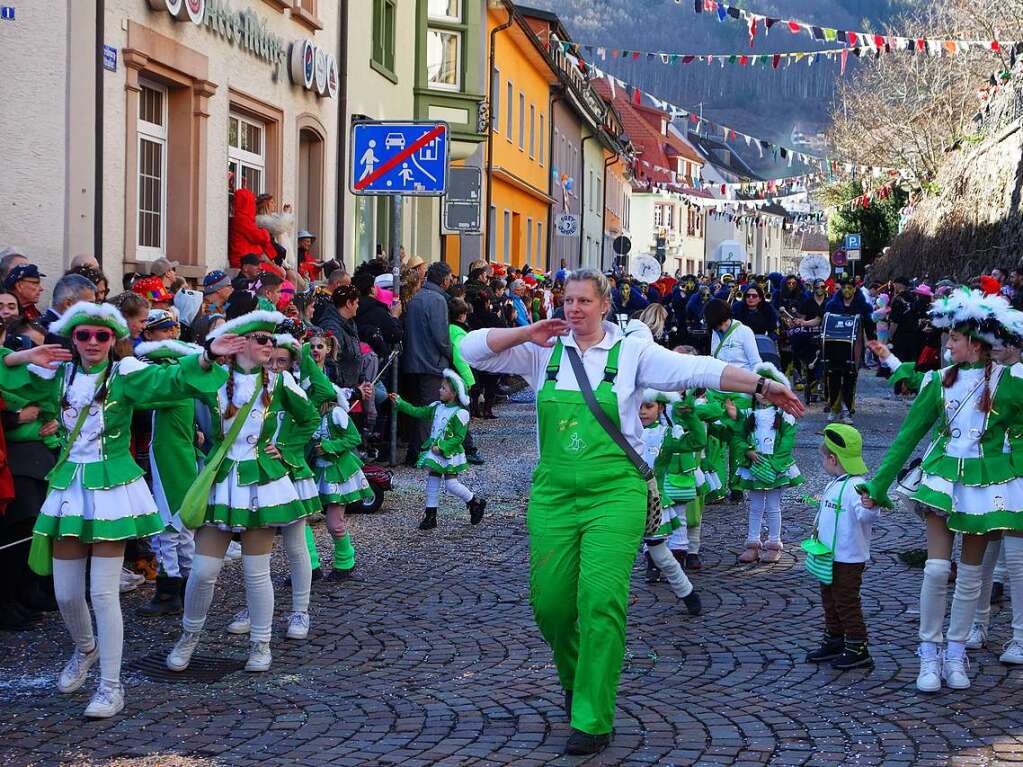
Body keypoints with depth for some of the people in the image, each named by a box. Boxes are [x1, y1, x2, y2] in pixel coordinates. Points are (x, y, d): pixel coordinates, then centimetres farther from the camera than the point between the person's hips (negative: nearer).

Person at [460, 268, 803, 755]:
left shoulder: (630, 352, 1)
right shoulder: (544, 352, 7)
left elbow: (697, 370, -8)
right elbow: (473, 350, 4)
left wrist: (760, 385, -18)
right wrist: (527, 333, -10)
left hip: (614, 492, -3)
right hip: (554, 494, 3)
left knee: (601, 599, -13)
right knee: (549, 602, 6)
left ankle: (593, 720, -5)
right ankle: (575, 681, 37)